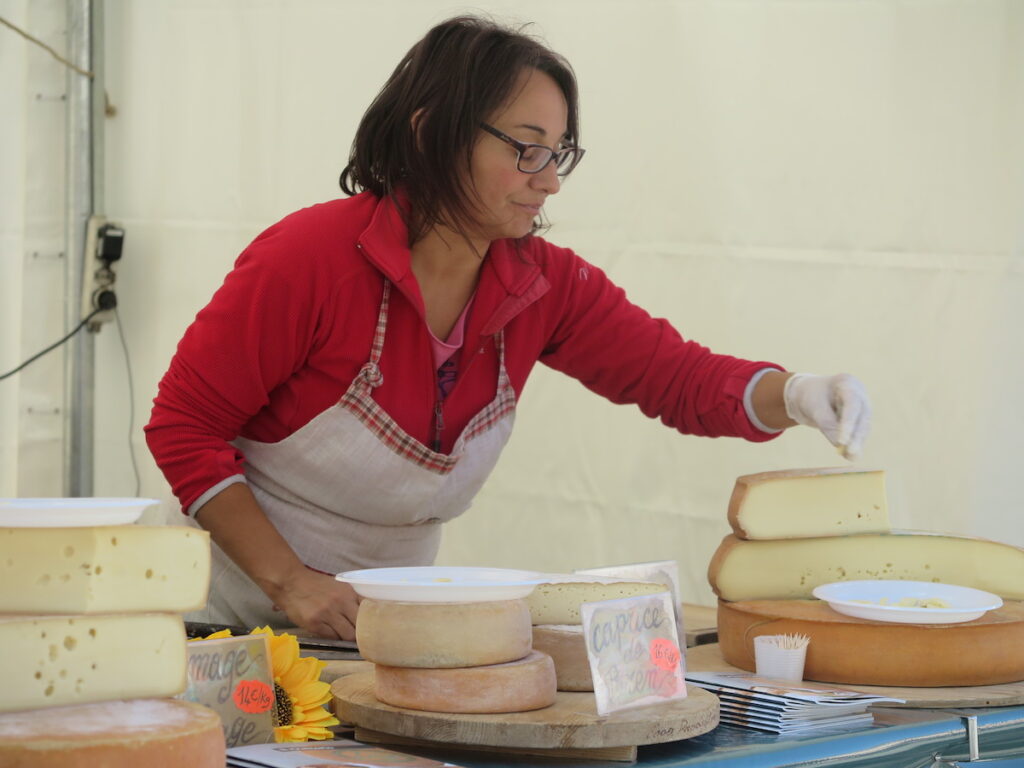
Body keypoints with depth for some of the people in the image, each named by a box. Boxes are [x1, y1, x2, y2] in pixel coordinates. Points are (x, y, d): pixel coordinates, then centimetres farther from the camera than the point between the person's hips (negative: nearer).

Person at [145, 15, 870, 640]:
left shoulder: (545, 284, -5)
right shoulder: (313, 257, -21)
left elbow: (676, 373, -6)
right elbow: (184, 425, -16)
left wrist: (792, 393, -28)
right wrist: (289, 581, -22)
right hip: (234, 610, -5)